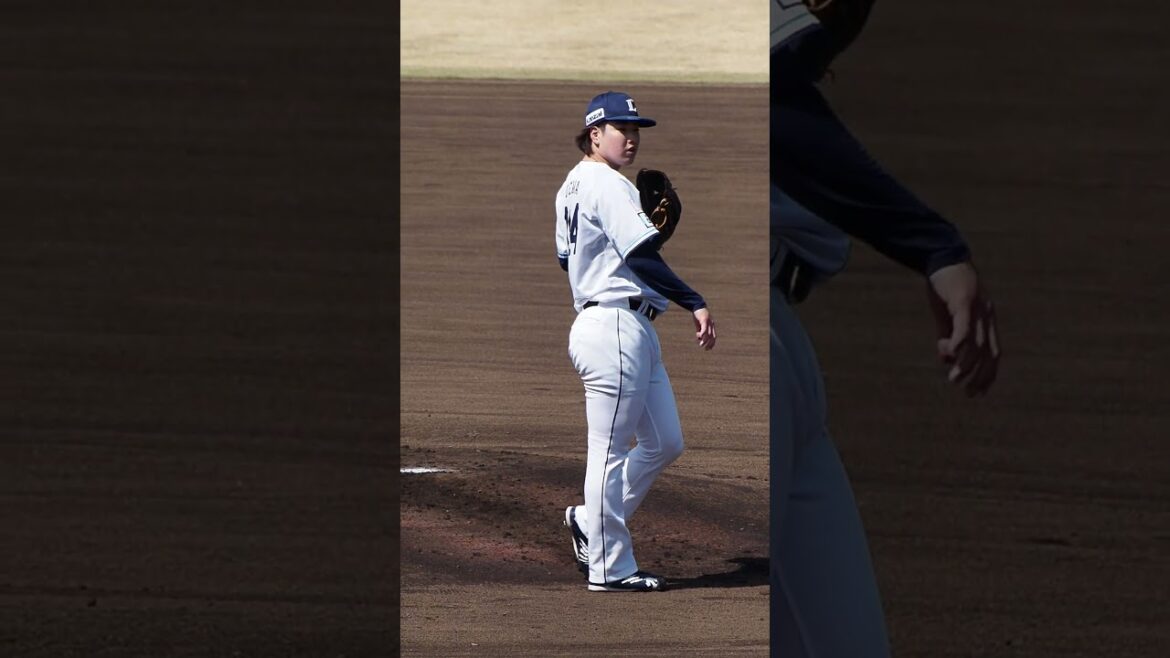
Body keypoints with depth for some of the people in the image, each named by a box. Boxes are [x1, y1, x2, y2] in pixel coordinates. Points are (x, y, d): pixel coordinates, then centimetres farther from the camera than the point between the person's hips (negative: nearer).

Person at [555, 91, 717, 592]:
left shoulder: (571, 187, 17)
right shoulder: (608, 186, -12)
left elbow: (567, 259, 25)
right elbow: (643, 258, -20)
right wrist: (695, 304, -23)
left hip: (636, 333, 10)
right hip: (616, 329, -10)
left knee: (665, 442, 13)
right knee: (610, 449, -4)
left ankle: (589, 522, 20)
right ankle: (609, 567, 0)